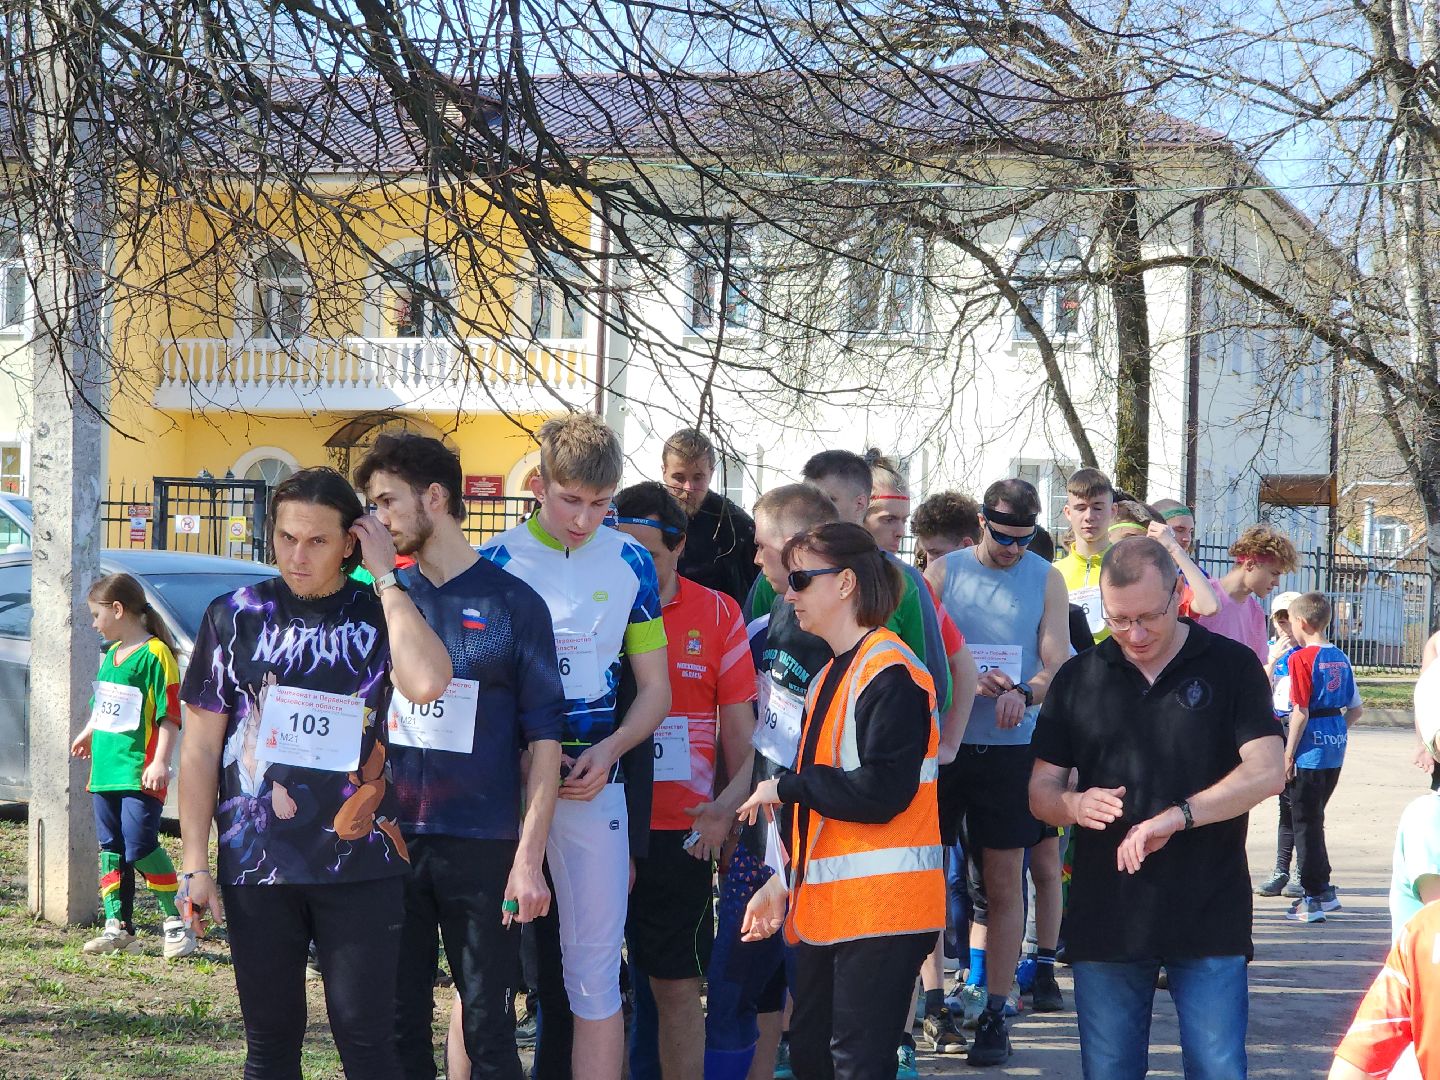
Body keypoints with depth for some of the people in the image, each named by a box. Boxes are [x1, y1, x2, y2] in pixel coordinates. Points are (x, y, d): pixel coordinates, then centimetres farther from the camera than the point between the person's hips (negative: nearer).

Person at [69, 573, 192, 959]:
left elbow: (170, 715, -14)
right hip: (106, 769, 8)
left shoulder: (155, 653, -10)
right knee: (111, 850, 8)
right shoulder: (112, 654, 15)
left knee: (140, 846, -13)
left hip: (140, 775, -8)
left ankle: (176, 921, -1)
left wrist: (160, 762, -20)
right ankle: (117, 927, 12)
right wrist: (88, 734, 41)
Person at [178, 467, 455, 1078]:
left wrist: (387, 579, -14)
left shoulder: (377, 615, 1)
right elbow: (200, 747, 5)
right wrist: (195, 862, 0)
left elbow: (426, 683, -22)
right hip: (256, 866, 1)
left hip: (360, 863, -1)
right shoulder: (237, 616, 4)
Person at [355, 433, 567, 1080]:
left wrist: (529, 857, -9)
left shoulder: (512, 604, 0)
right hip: (391, 839, 3)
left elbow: (544, 738, -2)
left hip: (482, 847, -3)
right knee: (399, 1026, 6)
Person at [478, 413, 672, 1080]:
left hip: (591, 784, 1)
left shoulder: (629, 563, 6)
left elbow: (655, 690, 11)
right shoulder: (494, 562, 1)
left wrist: (608, 750, -8)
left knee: (595, 972, -1)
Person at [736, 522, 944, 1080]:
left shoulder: (889, 673, -14)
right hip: (825, 907, 10)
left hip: (880, 907, -10)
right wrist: (784, 881, 18)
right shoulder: (830, 677, 17)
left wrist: (785, 786, -12)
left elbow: (880, 792, -23)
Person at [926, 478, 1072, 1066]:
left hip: (1011, 746, -1)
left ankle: (992, 1013, 4)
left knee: (1003, 883, 0)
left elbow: (1057, 665, -1)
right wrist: (969, 681, -17)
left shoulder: (1046, 580, 5)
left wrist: (1023, 693, -22)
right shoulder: (943, 572, 5)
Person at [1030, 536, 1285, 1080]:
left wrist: (1178, 815, -22)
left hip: (1209, 919, -2)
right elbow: (1041, 789, 12)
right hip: (1105, 921, 3)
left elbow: (1267, 771, -10)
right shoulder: (1078, 678, 10)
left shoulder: (1232, 667, 1)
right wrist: (1073, 804, -13)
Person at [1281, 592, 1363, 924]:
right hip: (1335, 749, 7)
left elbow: (1300, 712, -17)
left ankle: (1314, 898, 3)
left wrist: (1288, 754, -12)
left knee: (1305, 822, 1)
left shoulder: (1302, 658, -14)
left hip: (1310, 750, -7)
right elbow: (1356, 708, 12)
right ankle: (1323, 890, 23)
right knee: (1314, 819, 19)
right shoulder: (1340, 658, 8)